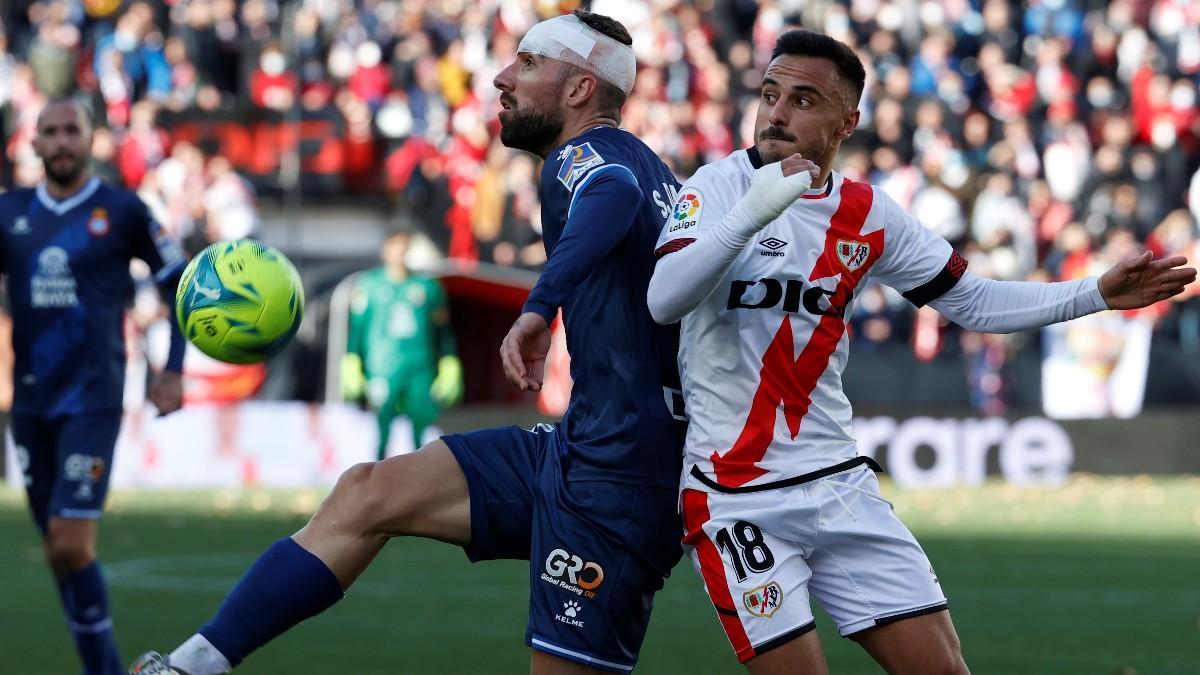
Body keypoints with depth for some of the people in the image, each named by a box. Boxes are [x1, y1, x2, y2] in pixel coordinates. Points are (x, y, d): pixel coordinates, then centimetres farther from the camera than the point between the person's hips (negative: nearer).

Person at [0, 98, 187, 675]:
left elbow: (180, 284, 4)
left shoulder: (122, 211, -3)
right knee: (56, 551, 8)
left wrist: (173, 371, -1)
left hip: (92, 402, -5)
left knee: (71, 543, -15)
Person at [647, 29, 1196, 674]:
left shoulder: (867, 215, 5)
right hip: (735, 496, -5)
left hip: (839, 485, 5)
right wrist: (752, 213, -37)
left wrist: (1096, 294, 6)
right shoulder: (718, 186, -9)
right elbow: (664, 301, -25)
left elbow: (972, 301, 16)